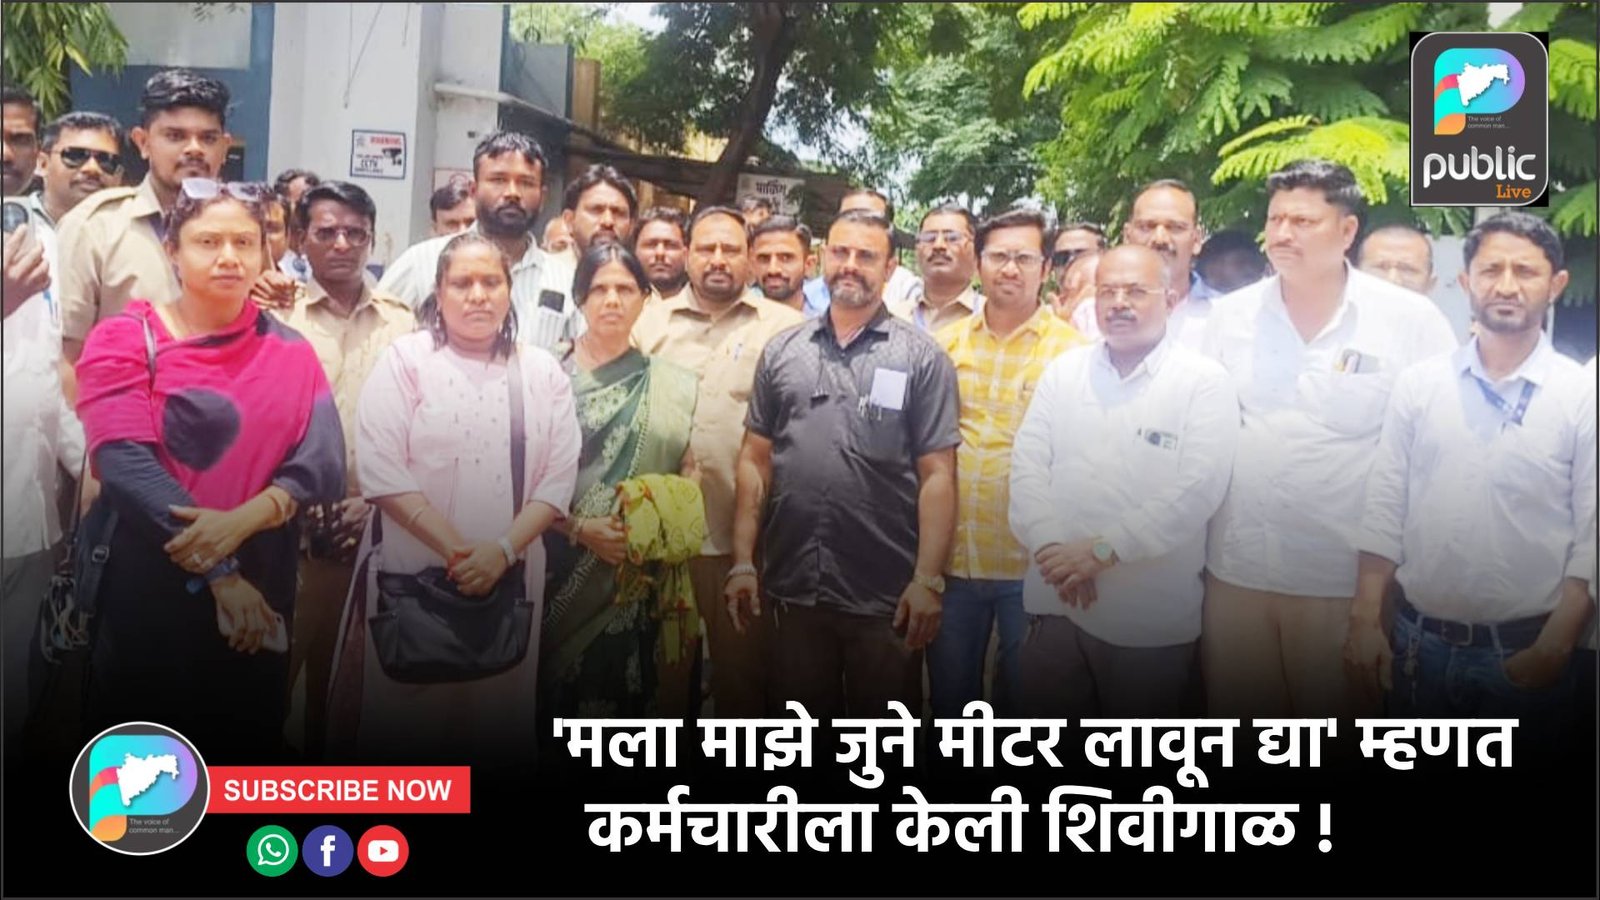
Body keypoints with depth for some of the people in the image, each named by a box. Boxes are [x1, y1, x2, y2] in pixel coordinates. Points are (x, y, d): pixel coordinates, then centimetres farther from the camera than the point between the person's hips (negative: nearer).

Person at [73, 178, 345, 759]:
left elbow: (323, 461, -5)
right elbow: (127, 465, -15)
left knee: (246, 743, 14)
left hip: (260, 588, 3)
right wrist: (219, 574, -20)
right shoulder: (124, 339, -3)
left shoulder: (290, 351, 7)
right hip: (145, 584, -3)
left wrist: (244, 519, -23)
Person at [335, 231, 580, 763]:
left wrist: (502, 550, -13)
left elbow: (558, 479, 1)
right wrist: (456, 551, -16)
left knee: (496, 714, 10)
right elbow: (380, 468, -10)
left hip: (510, 578, 2)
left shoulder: (543, 372, 7)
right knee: (404, 718, 5)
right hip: (410, 574, -2)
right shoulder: (404, 359, 0)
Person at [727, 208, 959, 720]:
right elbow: (755, 459, 9)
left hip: (886, 598, -2)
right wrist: (743, 562, 3)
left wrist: (928, 580, -12)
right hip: (793, 589, 3)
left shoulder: (922, 357, -1)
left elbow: (937, 475, -5)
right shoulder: (781, 352, 8)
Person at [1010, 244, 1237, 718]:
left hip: (1153, 620, -3)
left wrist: (1104, 549, -17)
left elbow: (1199, 487, -13)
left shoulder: (1205, 382, -3)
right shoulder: (1063, 371, 9)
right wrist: (1051, 546, -13)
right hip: (1055, 604, 3)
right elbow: (1028, 464, 3)